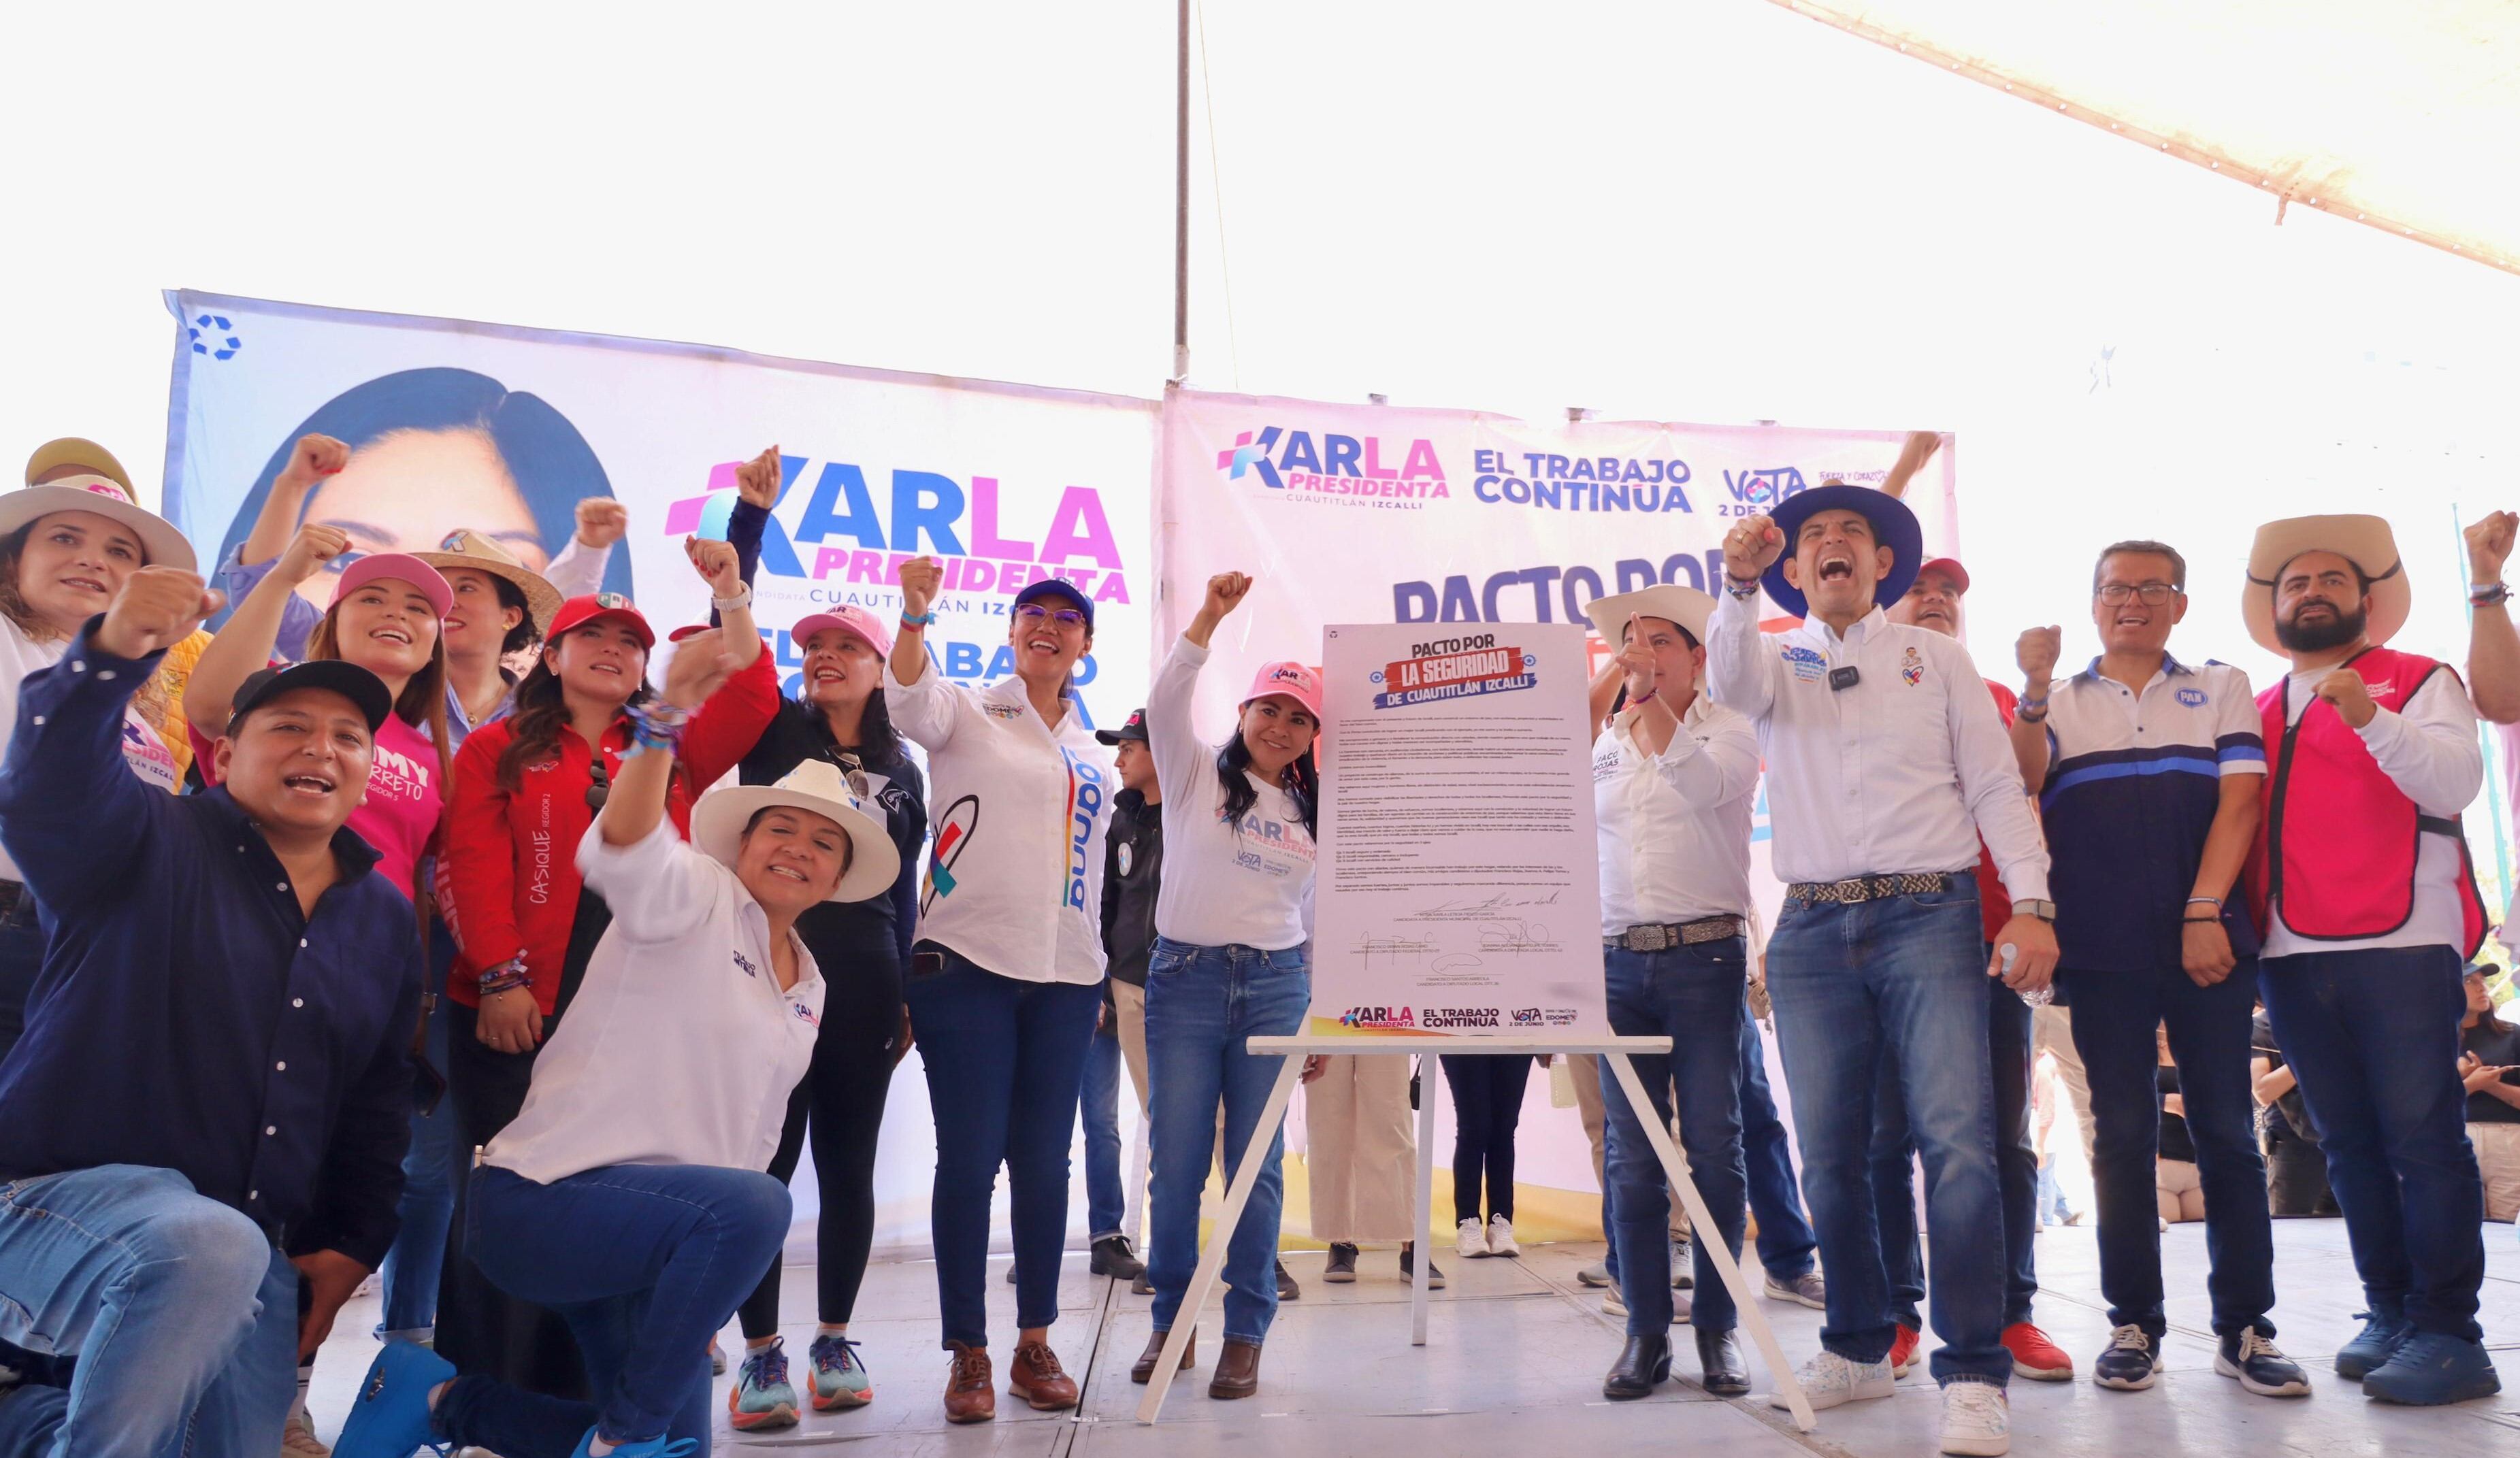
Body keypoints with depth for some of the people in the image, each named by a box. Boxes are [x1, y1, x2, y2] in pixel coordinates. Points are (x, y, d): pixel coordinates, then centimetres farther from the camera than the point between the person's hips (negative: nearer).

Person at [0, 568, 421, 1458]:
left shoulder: (386, 919, 13)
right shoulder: (150, 847, -2)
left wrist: (352, 1248, 8)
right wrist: (114, 650, -44)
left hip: (253, 1265, 6)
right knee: (209, 1243, -38)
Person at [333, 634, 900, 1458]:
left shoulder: (809, 987, 15)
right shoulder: (699, 896, -6)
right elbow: (624, 846, -30)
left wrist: (716, 1283, 18)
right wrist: (667, 715, -45)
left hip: (671, 1222, 8)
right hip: (543, 1198, -8)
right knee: (752, 1207, -36)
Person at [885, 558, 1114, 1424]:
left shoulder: (1093, 755, 17)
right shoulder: (968, 714, 3)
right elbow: (908, 702, -20)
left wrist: (1095, 976, 18)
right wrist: (916, 614, -37)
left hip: (1064, 977, 4)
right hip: (966, 964, -4)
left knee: (1044, 1162, 6)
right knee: (969, 1160, -3)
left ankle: (1035, 1345, 18)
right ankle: (968, 1354, 8)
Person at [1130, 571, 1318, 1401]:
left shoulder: (1314, 815, 13)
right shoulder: (1196, 776, 5)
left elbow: (1317, 921, 17)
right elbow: (1165, 704, -13)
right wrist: (1211, 616, -21)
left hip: (1275, 987, 2)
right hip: (1186, 979, -2)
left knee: (1257, 1165, 2)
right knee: (1176, 1163, -1)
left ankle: (1246, 1335, 11)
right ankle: (1171, 1322, 15)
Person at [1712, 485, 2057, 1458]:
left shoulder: (1936, 657, 13)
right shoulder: (1775, 657, 15)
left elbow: (1996, 784, 7)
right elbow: (1728, 681, -10)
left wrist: (2032, 904, -5)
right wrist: (1740, 586, -29)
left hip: (1929, 916, -2)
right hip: (1813, 929, 2)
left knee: (1957, 1139, -13)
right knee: (1830, 1152, 5)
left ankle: (1973, 1375, -7)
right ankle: (1859, 1349, 20)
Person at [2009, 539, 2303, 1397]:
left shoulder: (2221, 690, 12)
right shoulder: (2059, 704, 13)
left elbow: (2238, 803, 1)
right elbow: (2023, 784, -5)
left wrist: (2204, 914, -10)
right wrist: (2034, 689, -17)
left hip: (2204, 940, 0)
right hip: (2102, 951, 0)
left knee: (2224, 1130, 1)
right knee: (2123, 1135, 3)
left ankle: (2245, 1327, 9)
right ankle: (2133, 1325, 10)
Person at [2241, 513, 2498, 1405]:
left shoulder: (2420, 682, 8)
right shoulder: (2259, 715, 20)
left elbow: (2456, 781, -8)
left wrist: (2373, 720, -22)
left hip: (2400, 945, -4)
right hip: (2291, 956, 5)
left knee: (2422, 1137, -7)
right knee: (2348, 1144, 7)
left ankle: (2447, 1334, -4)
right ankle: (2389, 1316, 15)